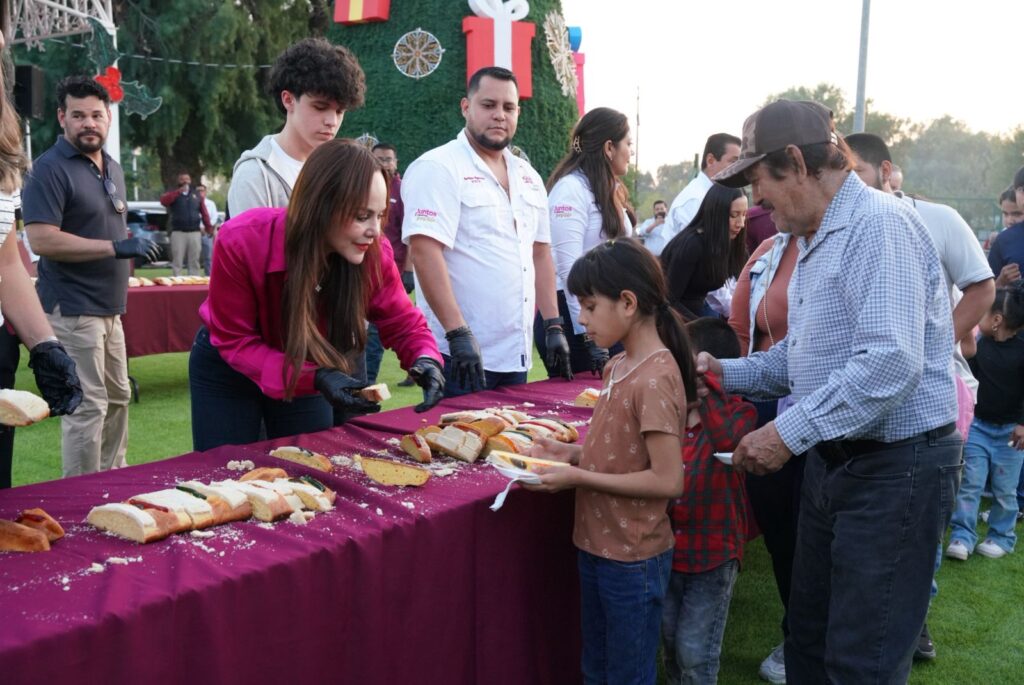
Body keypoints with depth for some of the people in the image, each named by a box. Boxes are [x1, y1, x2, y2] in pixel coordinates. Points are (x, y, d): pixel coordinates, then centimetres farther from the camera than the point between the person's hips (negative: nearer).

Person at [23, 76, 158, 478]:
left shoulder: (112, 168, 14)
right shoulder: (50, 169, -13)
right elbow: (41, 239, -22)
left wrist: (134, 244, 10)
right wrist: (117, 248, -23)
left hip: (108, 308, 9)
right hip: (73, 310, -9)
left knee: (117, 398, 17)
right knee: (87, 407, -5)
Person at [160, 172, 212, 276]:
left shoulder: (197, 194, 13)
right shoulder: (173, 193, 7)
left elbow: (204, 212, 12)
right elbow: (163, 201, -14)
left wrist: (209, 228, 9)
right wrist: (178, 192, -22)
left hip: (195, 232, 2)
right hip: (178, 233, -2)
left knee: (194, 261, 5)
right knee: (177, 261, -4)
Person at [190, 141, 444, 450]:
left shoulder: (373, 254, -25)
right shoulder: (241, 242, -34)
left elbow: (403, 323, -11)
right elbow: (234, 341, -26)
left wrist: (426, 360, -35)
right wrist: (314, 377, -39)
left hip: (306, 374, 3)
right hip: (227, 369, -3)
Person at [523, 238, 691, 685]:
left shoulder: (655, 380, -23)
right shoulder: (619, 366, 4)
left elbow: (667, 481, -24)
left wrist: (578, 477, -21)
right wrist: (574, 453, -3)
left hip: (633, 559, -8)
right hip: (597, 545, 8)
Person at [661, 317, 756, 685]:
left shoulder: (737, 413, -14)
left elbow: (728, 438, -39)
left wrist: (701, 379, -39)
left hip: (713, 553, -6)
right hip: (669, 548, 6)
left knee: (695, 652, 2)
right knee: (670, 640, 19)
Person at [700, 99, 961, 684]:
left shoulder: (879, 224, -19)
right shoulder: (816, 240, 15)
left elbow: (891, 360, -30)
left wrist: (790, 433, -27)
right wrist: (724, 372, 7)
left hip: (897, 466, -10)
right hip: (835, 460, 10)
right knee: (809, 637, 18)